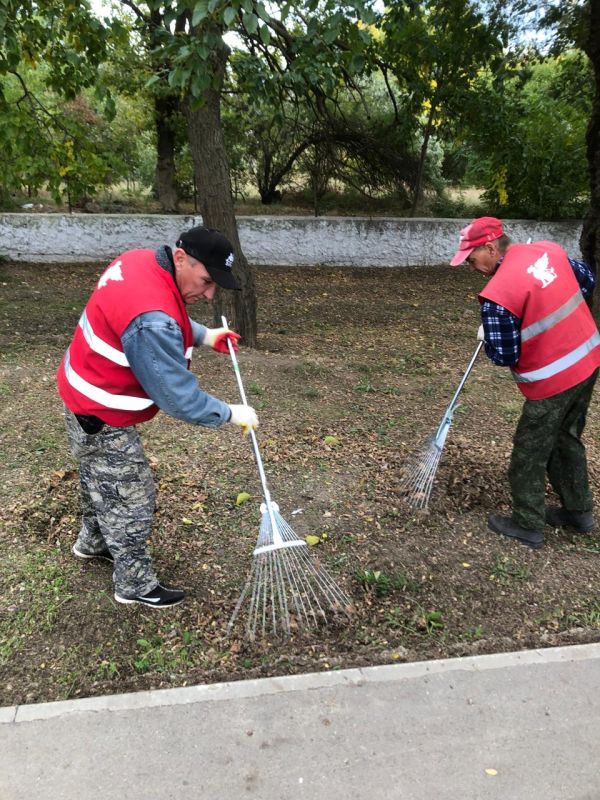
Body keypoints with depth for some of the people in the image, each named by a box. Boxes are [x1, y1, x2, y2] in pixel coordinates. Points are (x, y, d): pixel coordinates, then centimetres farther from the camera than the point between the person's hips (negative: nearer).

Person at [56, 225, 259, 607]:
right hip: (103, 418, -10)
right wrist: (231, 414, -16)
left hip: (86, 394, 10)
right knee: (130, 499, 7)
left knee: (100, 479, 29)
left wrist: (205, 335, 3)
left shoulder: (142, 260, -7)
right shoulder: (152, 320, -38)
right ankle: (135, 585, 26)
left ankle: (93, 542, 53)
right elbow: (179, 398, -30)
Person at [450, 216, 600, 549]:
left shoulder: (498, 293, -24)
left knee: (529, 454, 9)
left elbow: (503, 356, -18)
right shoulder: (550, 249, -1)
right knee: (567, 440, 24)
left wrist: (487, 337, 1)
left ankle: (528, 525, 23)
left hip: (554, 381, -8)